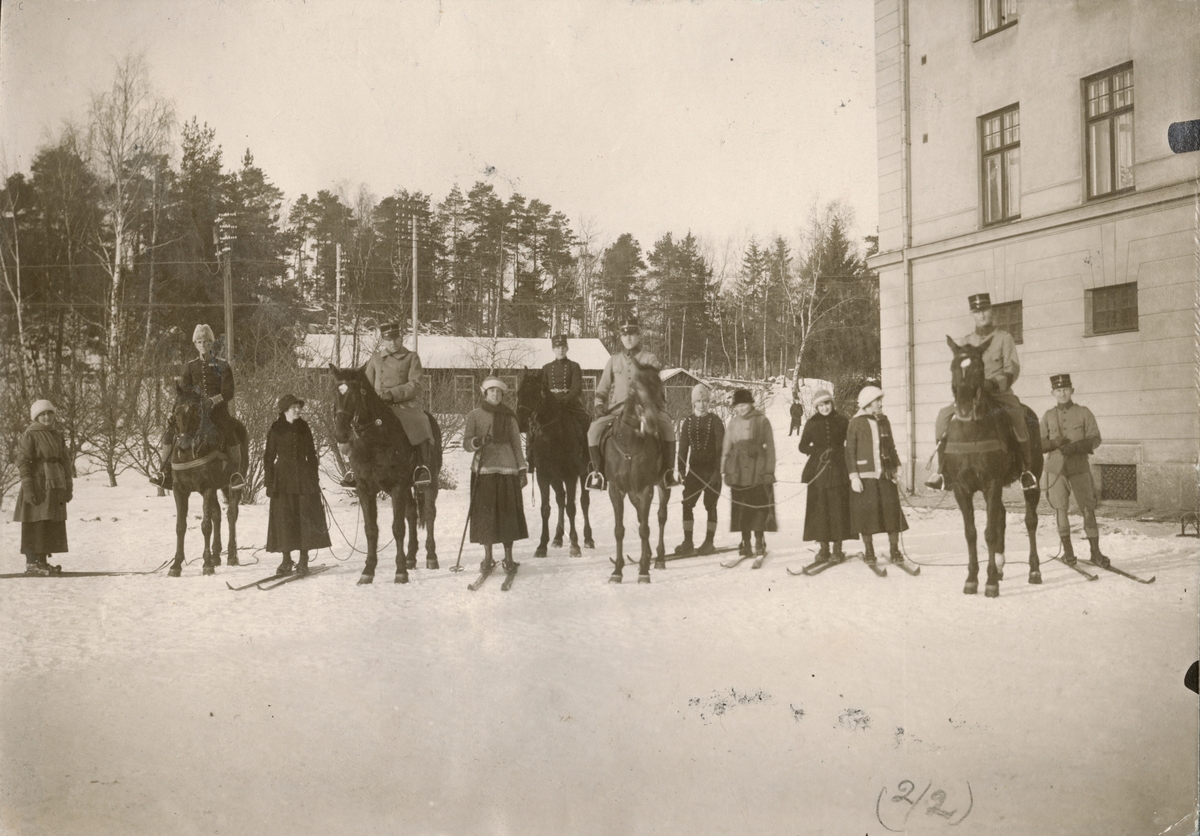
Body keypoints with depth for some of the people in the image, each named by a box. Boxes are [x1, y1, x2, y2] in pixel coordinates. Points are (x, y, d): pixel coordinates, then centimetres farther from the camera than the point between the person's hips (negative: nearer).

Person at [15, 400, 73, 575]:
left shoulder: (57, 436, 15)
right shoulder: (29, 436, -5)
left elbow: (65, 462, 18)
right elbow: (23, 462, -10)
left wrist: (68, 486, 15)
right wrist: (27, 487, -18)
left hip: (56, 487, 7)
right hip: (38, 485, -7)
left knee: (52, 526, 8)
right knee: (35, 524, -6)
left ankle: (42, 561, 16)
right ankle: (31, 563, -2)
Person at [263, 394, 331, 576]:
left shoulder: (303, 428, 8)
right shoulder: (275, 430, 1)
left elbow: (311, 455, 12)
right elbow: (269, 457, 2)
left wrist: (314, 479, 6)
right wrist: (269, 482, -5)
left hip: (304, 477, 2)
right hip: (283, 477, -2)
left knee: (306, 517, -1)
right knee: (284, 518, -1)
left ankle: (303, 560, 6)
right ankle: (286, 560, 8)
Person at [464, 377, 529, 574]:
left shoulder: (510, 417, 11)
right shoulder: (475, 415, 6)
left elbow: (517, 444, 12)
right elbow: (466, 443, 2)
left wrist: (522, 469, 5)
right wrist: (477, 442, -20)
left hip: (508, 469, 1)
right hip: (484, 469, -1)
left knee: (509, 512, 0)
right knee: (485, 512, 0)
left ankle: (508, 558, 9)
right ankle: (487, 558, 11)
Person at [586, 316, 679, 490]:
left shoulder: (650, 359, 8)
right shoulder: (614, 361, 15)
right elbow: (602, 388, 18)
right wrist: (599, 405, 3)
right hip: (618, 408, 2)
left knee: (666, 425, -32)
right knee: (594, 429, -23)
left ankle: (669, 470, -20)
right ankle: (598, 471, -8)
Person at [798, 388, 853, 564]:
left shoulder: (842, 421, 4)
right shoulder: (812, 423, 6)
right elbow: (803, 446, 10)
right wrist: (818, 452, -6)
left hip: (839, 470, -1)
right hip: (818, 471, 1)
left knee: (839, 508, -3)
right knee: (820, 509, -1)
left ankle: (838, 549, 4)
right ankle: (824, 548, 6)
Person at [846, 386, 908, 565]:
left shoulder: (884, 421, 11)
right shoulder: (856, 423, -3)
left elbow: (891, 446, 16)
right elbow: (850, 451, -4)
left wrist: (896, 468, 9)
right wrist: (854, 476, -10)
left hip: (885, 475, 4)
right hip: (865, 476, -4)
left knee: (892, 512, -1)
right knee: (866, 513, 2)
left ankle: (895, 550, 7)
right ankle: (868, 552, 15)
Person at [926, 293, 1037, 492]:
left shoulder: (1004, 338, 5)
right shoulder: (965, 342, 13)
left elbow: (1012, 370, -4)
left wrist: (994, 384, -22)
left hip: (1000, 392, -3)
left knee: (1017, 418, -32)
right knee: (944, 416, -21)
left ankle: (1026, 470, -14)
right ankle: (942, 471, -18)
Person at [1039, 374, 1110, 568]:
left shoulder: (1084, 413, 4)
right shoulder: (1048, 416, 10)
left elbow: (1095, 439, 0)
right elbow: (1040, 444, 8)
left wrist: (1076, 446, -17)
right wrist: (1054, 443, -13)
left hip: (1079, 467, -2)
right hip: (1055, 468, 2)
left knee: (1087, 508, -4)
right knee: (1060, 509, 2)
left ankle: (1095, 551, 2)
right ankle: (1067, 550, 14)